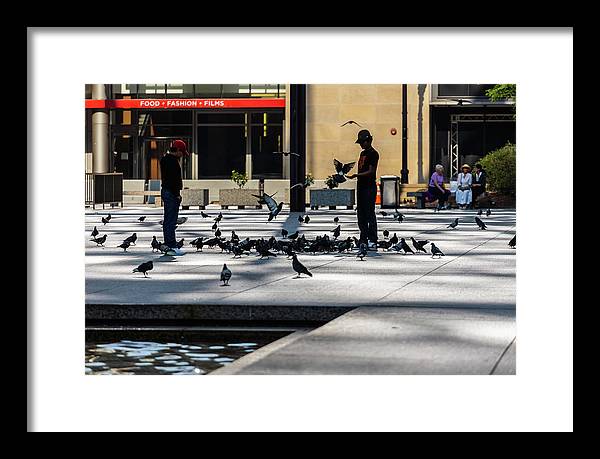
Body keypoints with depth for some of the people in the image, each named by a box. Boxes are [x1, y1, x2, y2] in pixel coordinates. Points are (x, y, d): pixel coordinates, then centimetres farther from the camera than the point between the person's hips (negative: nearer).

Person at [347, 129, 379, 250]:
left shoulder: (373, 154, -9)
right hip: (361, 186, 9)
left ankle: (372, 241, -10)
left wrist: (356, 175, -25)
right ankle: (364, 241, 14)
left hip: (370, 187, -9)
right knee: (361, 214, 9)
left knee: (370, 214, -10)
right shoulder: (363, 153, 19)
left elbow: (371, 171, -16)